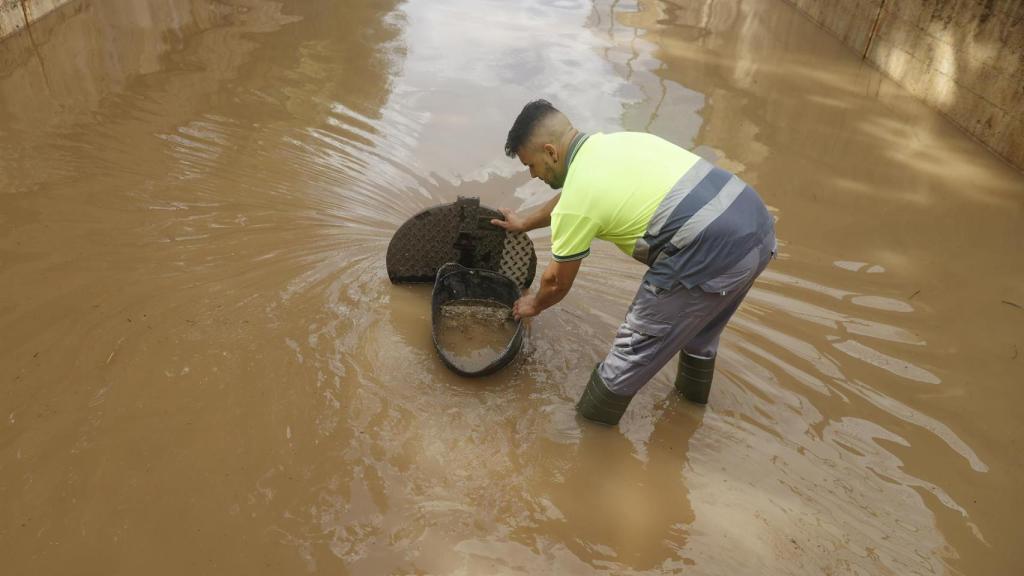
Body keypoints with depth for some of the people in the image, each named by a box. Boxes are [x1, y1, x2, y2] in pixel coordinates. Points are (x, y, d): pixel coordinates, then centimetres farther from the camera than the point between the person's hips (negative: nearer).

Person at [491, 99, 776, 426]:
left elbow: (558, 282, 11)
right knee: (700, 320, 34)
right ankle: (693, 387, 58)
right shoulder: (613, 141, 18)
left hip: (711, 255, -9)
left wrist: (535, 305, 33)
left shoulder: (577, 203, -6)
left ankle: (590, 426, 28)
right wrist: (525, 223, 51)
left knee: (634, 348, 9)